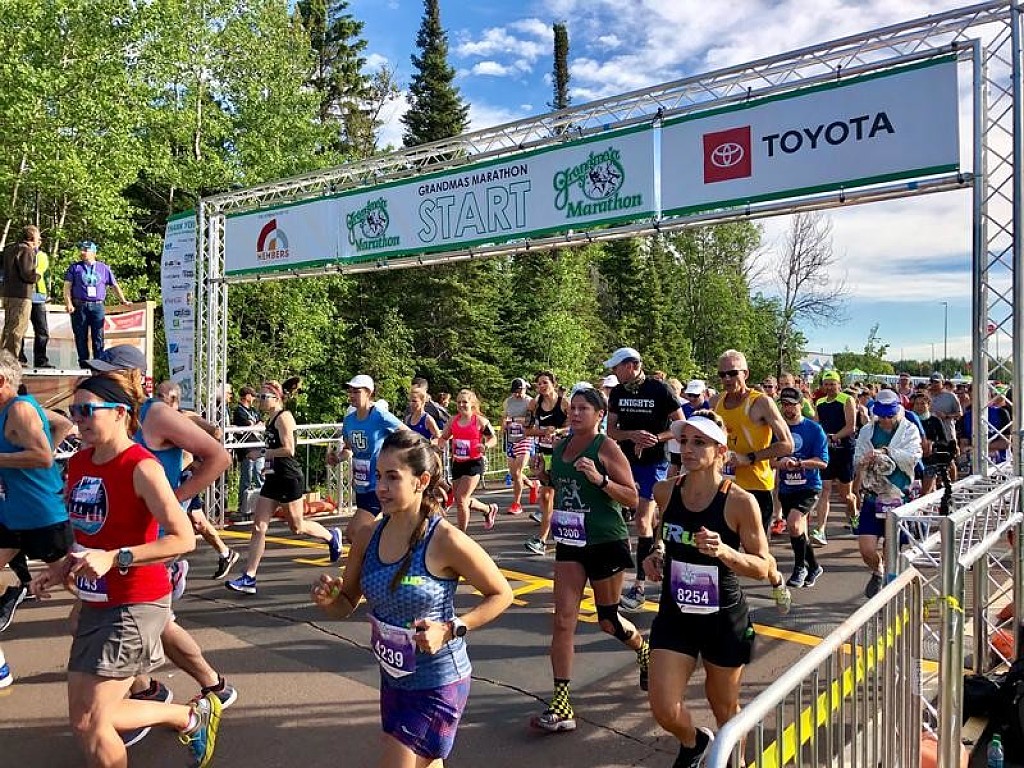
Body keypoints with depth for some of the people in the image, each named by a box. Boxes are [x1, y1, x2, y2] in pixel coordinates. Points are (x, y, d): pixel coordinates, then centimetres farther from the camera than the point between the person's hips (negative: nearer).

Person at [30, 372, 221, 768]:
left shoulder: (141, 468, -19)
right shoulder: (78, 463, 5)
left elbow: (183, 539, -23)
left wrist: (115, 558, -29)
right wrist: (63, 568, 4)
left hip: (136, 603, -9)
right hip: (94, 603, 9)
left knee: (90, 723, -4)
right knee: (83, 718, 13)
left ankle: (193, 716, 18)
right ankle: (191, 715, 31)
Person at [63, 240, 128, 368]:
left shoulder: (103, 268, 14)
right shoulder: (75, 268, 12)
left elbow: (114, 285, 19)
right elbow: (67, 286, 5)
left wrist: (124, 301, 15)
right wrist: (68, 303, -7)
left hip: (97, 306, 0)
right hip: (79, 307, 0)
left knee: (98, 337, -4)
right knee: (81, 337, 2)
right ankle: (83, 363, 5)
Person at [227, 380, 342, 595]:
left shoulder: (284, 417, -14)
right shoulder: (271, 419, 14)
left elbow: (288, 449, -23)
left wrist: (263, 453, -13)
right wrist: (269, 465, 11)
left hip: (290, 479, -9)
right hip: (274, 479, 9)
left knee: (297, 526, 6)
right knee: (259, 527, 2)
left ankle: (332, 536, 33)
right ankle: (249, 579, 4)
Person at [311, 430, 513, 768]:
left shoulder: (446, 541, -23)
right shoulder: (368, 537, -6)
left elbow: (502, 594, -12)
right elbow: (346, 605, 6)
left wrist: (450, 629, -22)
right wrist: (327, 599, -15)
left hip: (438, 685, -6)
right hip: (393, 678, 6)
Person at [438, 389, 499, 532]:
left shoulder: (480, 421, -7)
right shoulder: (453, 421, 5)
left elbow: (494, 439, 0)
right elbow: (443, 438, 14)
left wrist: (485, 445, -20)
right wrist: (441, 442, -7)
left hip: (474, 463, -6)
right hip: (457, 463, 6)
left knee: (460, 500, -13)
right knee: (460, 501, 14)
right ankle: (489, 509, 40)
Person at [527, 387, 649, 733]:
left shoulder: (607, 448, -13)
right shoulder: (560, 446, 5)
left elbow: (632, 498, -14)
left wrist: (600, 479, -29)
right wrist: (545, 476, 0)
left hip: (606, 543, -5)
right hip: (570, 543, 5)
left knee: (608, 620, 12)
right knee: (563, 620, -4)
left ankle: (647, 652, 45)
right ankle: (561, 705, 2)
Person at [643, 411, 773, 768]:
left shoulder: (740, 502, -18)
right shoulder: (665, 491, -6)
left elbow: (763, 567, -13)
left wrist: (724, 551, -30)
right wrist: (657, 553, -4)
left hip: (724, 617, -3)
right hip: (675, 613, 3)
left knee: (725, 708, 17)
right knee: (663, 709, -2)